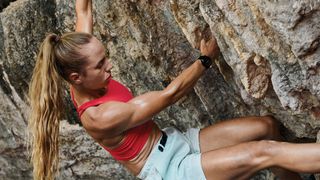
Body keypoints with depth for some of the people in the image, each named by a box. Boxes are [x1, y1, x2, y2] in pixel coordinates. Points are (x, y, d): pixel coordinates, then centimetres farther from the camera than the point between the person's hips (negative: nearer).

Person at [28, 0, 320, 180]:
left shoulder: (86, 84, -5)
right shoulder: (100, 117, -27)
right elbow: (169, 94, -20)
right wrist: (206, 58, -10)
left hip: (175, 142, 9)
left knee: (267, 125, 2)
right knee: (265, 152, -21)